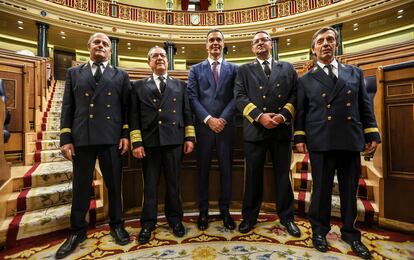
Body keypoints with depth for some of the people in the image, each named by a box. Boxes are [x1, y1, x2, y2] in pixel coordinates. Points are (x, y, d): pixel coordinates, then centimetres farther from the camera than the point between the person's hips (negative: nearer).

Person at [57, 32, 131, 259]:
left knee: (114, 185, 9)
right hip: (81, 138, 1)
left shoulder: (121, 76, 11)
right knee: (80, 187, 10)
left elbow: (126, 108, 5)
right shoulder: (74, 73, 15)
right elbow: (67, 108, 8)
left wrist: (125, 135, -4)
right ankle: (77, 230, 29)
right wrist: (65, 138, 0)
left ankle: (116, 224, 28)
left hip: (112, 138, -1)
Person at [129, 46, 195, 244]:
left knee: (173, 183, 10)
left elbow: (187, 112, 8)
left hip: (174, 141, 1)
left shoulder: (180, 85, 14)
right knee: (149, 185, 9)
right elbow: (134, 116, 4)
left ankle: (175, 219, 28)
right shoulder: (139, 86, 11)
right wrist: (136, 142, -4)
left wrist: (189, 137, 0)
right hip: (149, 142, 0)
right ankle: (148, 223, 25)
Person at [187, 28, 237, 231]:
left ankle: (225, 210, 22)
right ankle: (203, 211, 20)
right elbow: (192, 98, 0)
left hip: (226, 126, 1)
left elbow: (236, 97, 1)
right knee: (203, 169, 6)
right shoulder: (195, 69, 11)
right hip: (203, 126, 0)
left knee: (226, 169, 7)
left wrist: (223, 119, -12)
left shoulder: (233, 69, 12)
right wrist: (209, 119, -11)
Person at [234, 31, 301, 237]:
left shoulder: (287, 68, 16)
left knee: (283, 175, 11)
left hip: (282, 129, 2)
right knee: (253, 176, 8)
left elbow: (295, 94, 6)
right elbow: (240, 97, -2)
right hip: (255, 129, -1)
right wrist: (259, 116, -15)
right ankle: (249, 217, 24)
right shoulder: (244, 70, 11)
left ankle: (286, 217, 28)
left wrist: (283, 115, -11)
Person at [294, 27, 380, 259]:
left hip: (351, 141, 3)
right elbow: (301, 112, 4)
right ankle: (319, 231, 26)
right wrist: (300, 138, -2)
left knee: (350, 190, 12)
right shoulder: (306, 80, 8)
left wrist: (372, 135, 5)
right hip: (320, 142, -2)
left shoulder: (355, 73, 14)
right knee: (321, 189, 7)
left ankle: (350, 233, 32)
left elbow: (366, 107, 11)